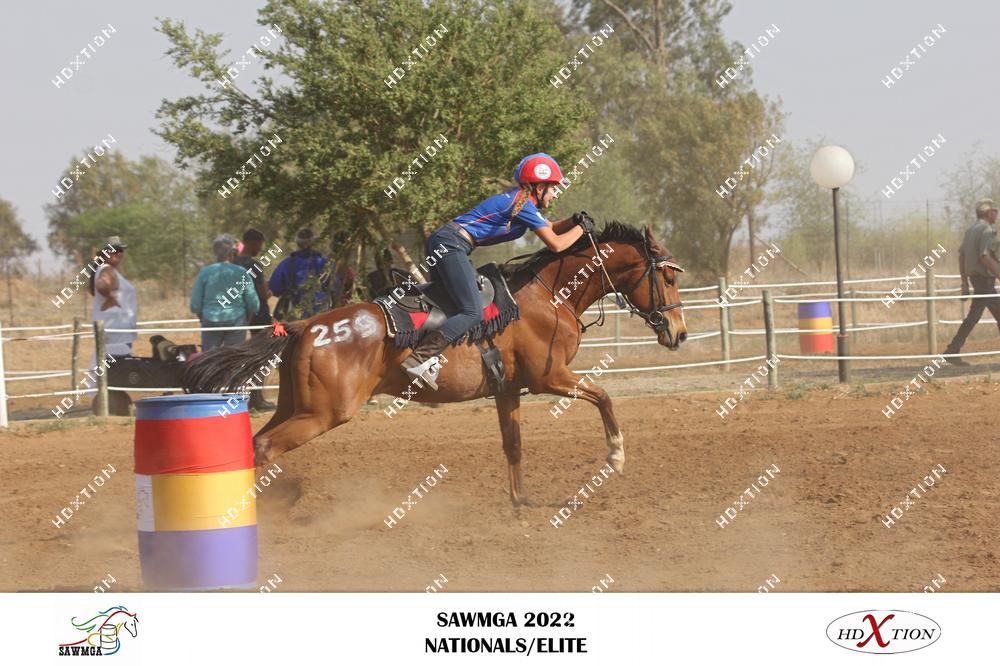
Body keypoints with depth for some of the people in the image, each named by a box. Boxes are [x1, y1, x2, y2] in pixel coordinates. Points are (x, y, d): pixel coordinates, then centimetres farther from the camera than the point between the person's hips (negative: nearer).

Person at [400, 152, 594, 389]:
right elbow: (555, 244, -9)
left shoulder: (520, 200, 20)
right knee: (473, 313, -17)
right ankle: (420, 359, -26)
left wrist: (573, 221, 14)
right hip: (453, 245, -11)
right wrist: (581, 228, 6)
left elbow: (550, 228, 31)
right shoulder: (524, 205, -9)